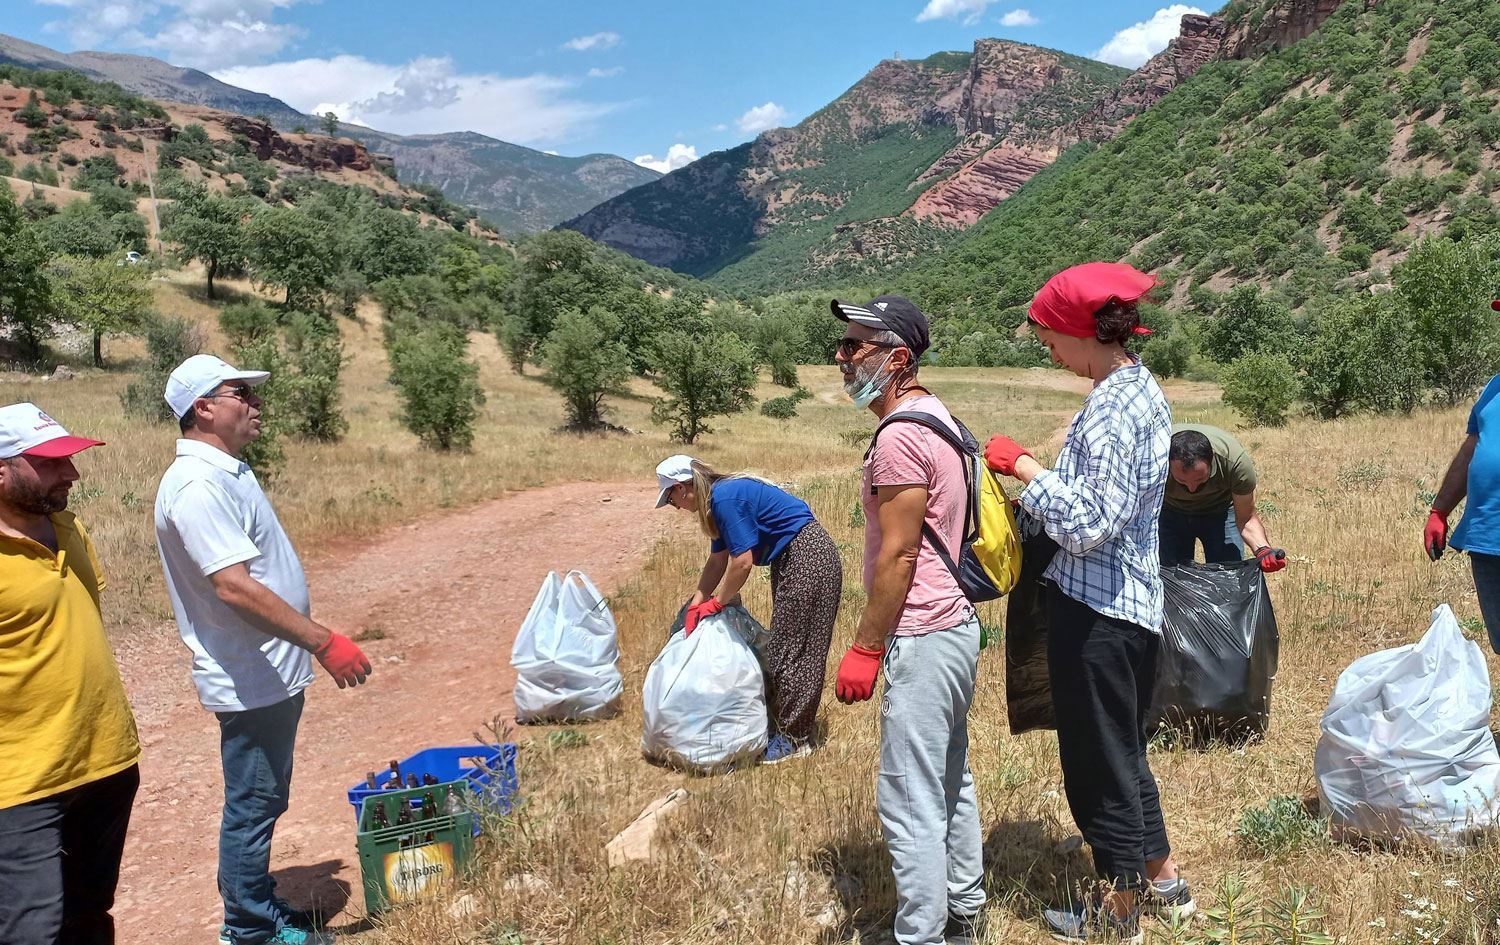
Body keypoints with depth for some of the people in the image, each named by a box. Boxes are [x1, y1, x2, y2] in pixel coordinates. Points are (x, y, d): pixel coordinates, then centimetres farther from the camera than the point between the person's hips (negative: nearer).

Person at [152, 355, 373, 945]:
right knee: (253, 805, 4)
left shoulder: (226, 472, 11)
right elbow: (234, 587, -30)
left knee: (262, 801, 21)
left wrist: (307, 644, 20)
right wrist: (324, 643, -29)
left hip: (271, 673, 10)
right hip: (250, 681, -10)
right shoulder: (198, 486, -22)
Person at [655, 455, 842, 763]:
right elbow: (718, 560, 16)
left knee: (792, 649, -3)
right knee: (785, 645, 15)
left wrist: (716, 602, -8)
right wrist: (697, 603, 14)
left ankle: (795, 738, 6)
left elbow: (742, 562, -21)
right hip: (794, 561, 10)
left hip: (808, 560, -10)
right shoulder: (722, 496, 10)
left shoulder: (726, 498, -21)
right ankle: (786, 722, 26)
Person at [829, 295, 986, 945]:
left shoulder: (900, 435, -18)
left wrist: (864, 648, -15)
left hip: (921, 641, -11)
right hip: (956, 624, 11)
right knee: (951, 784, 20)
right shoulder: (937, 417, 13)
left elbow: (898, 556, -20)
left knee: (910, 801, -2)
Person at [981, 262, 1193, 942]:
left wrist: (1025, 467, -19)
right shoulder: (1142, 389, 9)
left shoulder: (1110, 409, -21)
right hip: (1134, 603, 10)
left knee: (1099, 757, 6)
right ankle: (1163, 880, 39)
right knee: (1123, 748, 23)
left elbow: (1088, 525, -27)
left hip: (1097, 611, -10)